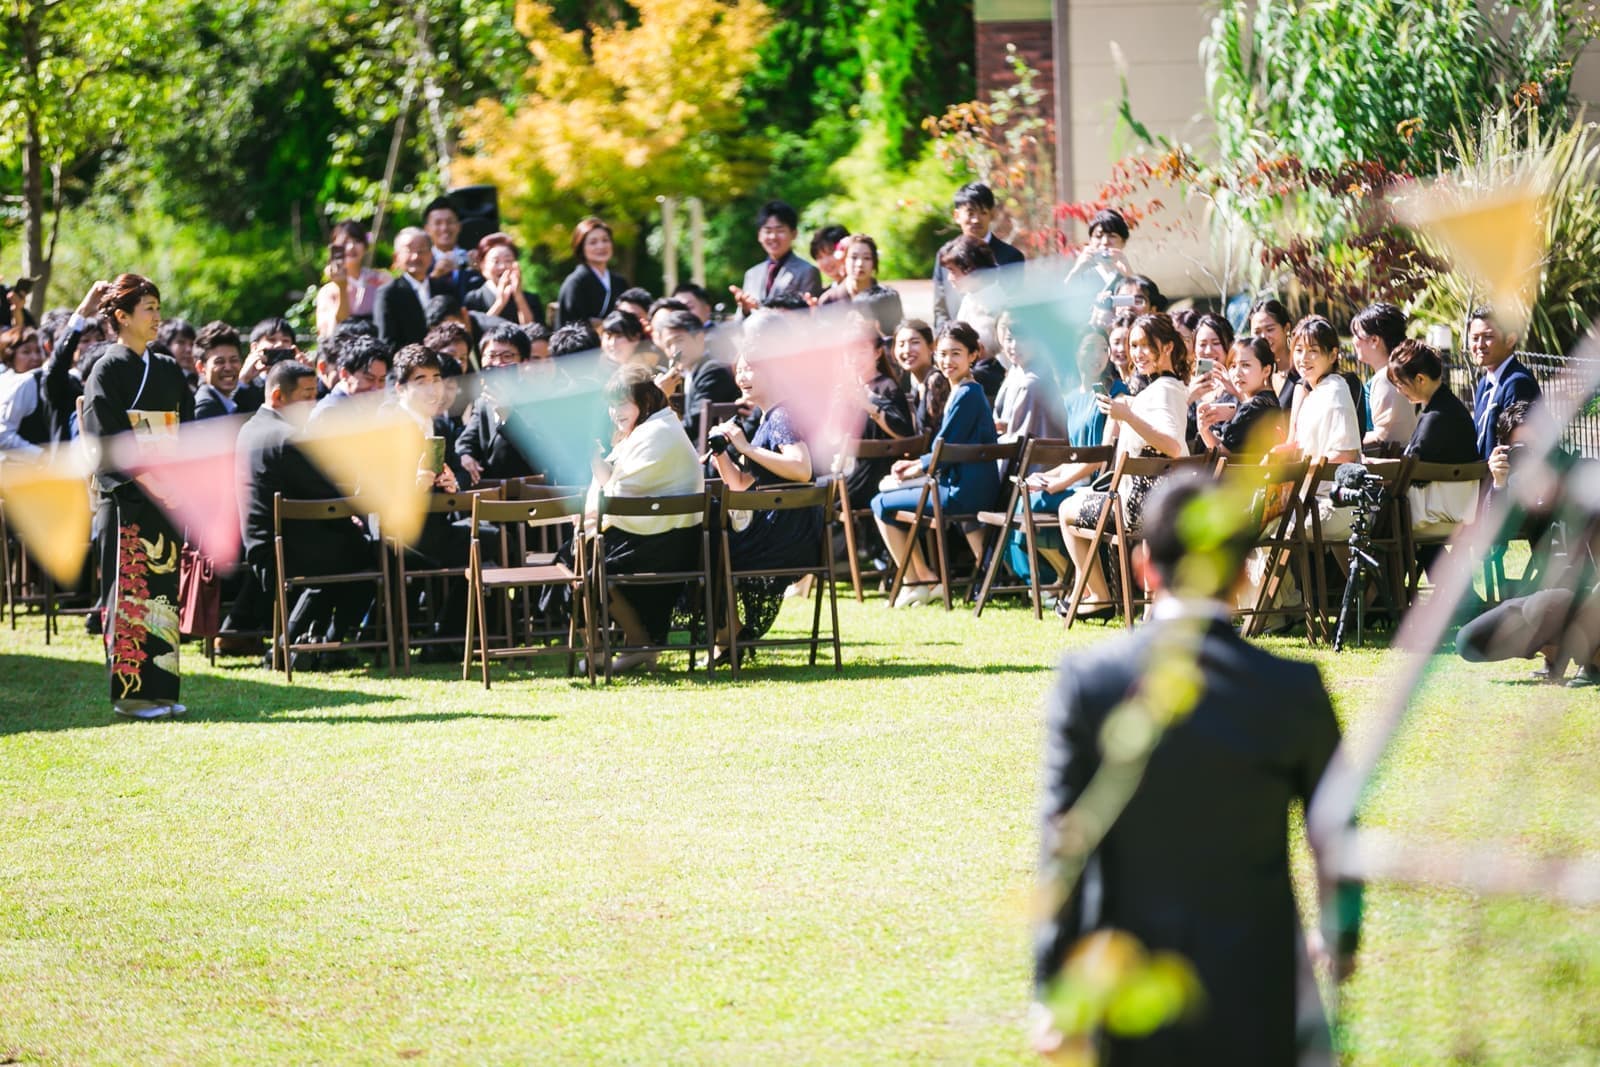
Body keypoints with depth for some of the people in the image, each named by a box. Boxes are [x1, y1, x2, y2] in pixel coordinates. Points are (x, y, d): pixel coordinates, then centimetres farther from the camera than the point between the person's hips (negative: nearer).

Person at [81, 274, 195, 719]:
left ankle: (160, 688, 10)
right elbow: (107, 440, -12)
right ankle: (131, 692, -2)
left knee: (164, 588, 6)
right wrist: (146, 475, -20)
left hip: (168, 496, 6)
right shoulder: (107, 371, -5)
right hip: (128, 499, -6)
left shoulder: (168, 371, 15)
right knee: (132, 590, -5)